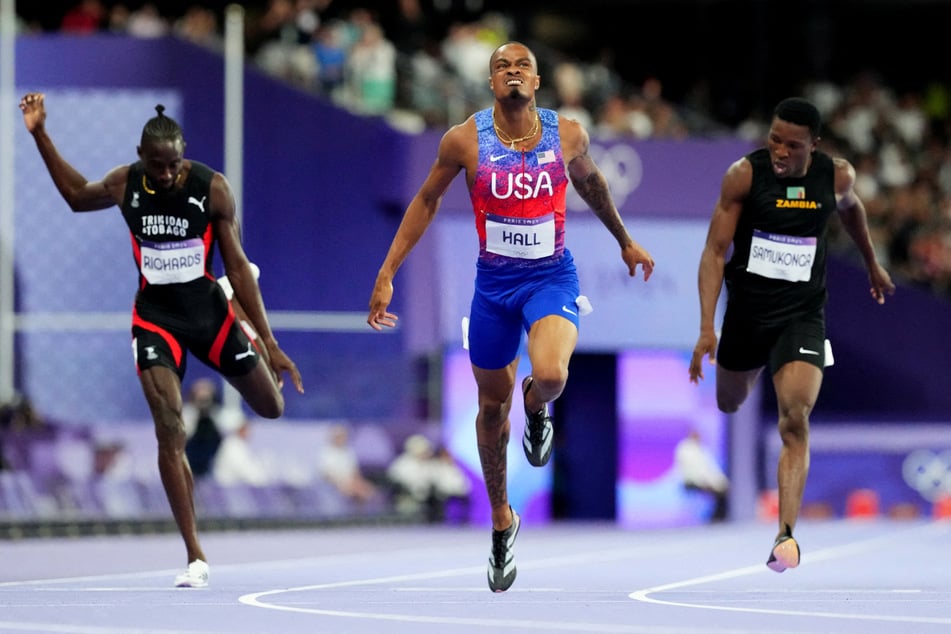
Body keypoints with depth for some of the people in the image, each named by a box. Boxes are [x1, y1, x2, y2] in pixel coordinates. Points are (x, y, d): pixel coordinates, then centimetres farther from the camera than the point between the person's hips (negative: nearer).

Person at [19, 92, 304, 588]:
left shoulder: (212, 188, -14)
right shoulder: (124, 185, -7)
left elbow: (236, 266, -9)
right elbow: (76, 195, 16)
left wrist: (269, 342, -11)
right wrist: (40, 135, 8)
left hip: (207, 307, 0)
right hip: (156, 315, 0)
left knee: (271, 408, 9)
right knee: (170, 433, -14)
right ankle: (196, 558, -10)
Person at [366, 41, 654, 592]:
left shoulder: (568, 134, -6)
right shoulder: (465, 140, -9)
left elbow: (591, 183, 15)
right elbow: (427, 201, 5)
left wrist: (625, 241, 26)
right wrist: (388, 273, 2)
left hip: (553, 278, -1)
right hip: (494, 283, 1)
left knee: (550, 374, -29)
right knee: (492, 405, 11)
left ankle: (538, 406, 11)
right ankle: (502, 520, 32)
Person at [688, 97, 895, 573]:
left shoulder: (837, 176, -8)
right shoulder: (744, 175, -16)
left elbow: (851, 209, 17)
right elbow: (715, 251, -15)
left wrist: (873, 265, 31)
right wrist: (707, 329, -23)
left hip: (803, 315, -1)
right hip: (747, 311, 1)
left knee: (795, 420, -19)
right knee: (730, 405, 22)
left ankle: (786, 536, -25)